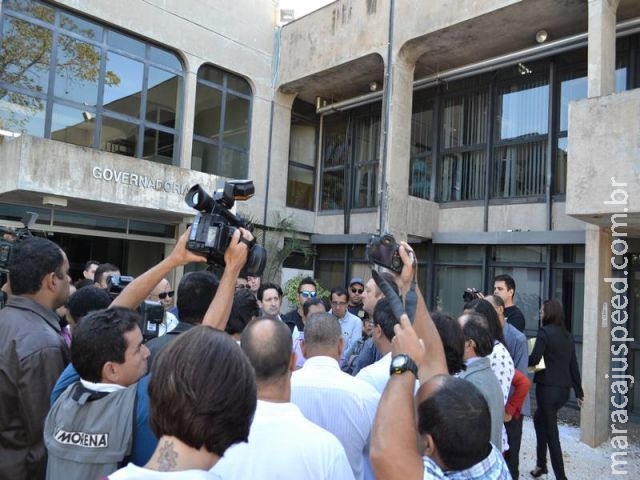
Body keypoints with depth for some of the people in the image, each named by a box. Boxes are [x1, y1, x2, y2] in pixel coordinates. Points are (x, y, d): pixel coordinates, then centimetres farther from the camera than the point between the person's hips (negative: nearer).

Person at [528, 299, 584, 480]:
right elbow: (573, 366, 13)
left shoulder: (545, 332, -11)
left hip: (548, 388, -8)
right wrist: (579, 391, 18)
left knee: (551, 433, 2)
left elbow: (534, 359, -19)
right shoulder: (568, 335, 10)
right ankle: (541, 464, 31)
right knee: (539, 419, 25)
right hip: (564, 389, 8)